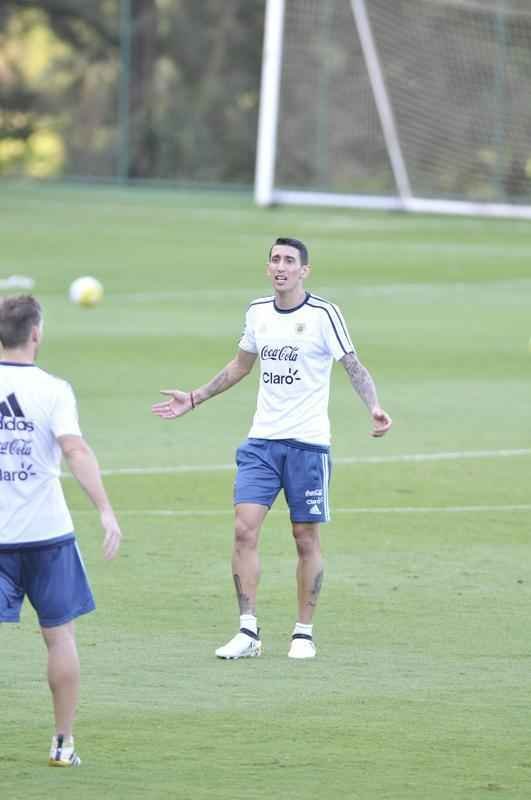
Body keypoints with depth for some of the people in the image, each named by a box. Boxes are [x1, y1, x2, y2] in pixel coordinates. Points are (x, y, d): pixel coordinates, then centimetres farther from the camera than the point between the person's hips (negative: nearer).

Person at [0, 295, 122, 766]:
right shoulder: (51, 390, -8)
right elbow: (75, 450, -20)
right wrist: (106, 511, -26)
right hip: (46, 532, -1)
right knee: (60, 635, 11)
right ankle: (64, 742, 16)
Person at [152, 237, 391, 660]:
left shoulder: (323, 315, -7)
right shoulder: (258, 312, 9)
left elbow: (354, 366, -7)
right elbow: (240, 366, 24)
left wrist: (374, 406, -25)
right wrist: (194, 399, 24)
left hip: (308, 443, -4)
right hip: (262, 441, 4)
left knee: (306, 538, 3)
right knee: (245, 528, -9)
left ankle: (304, 633, 14)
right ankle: (248, 631, -5)